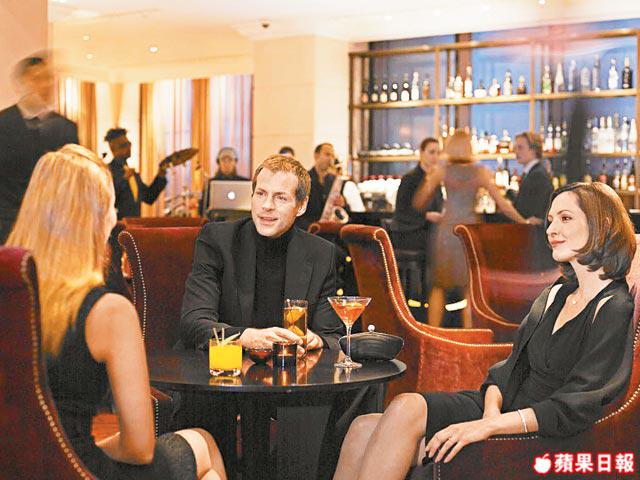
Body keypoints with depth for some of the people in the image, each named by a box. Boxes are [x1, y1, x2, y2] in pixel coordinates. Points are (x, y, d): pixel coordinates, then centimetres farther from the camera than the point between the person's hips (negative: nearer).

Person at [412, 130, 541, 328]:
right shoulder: (480, 172, 0)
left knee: (438, 286, 11)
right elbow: (502, 204, -2)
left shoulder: (441, 172, 1)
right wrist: (524, 221, 6)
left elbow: (419, 204, 4)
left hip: (447, 230, 0)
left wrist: (427, 180, 21)